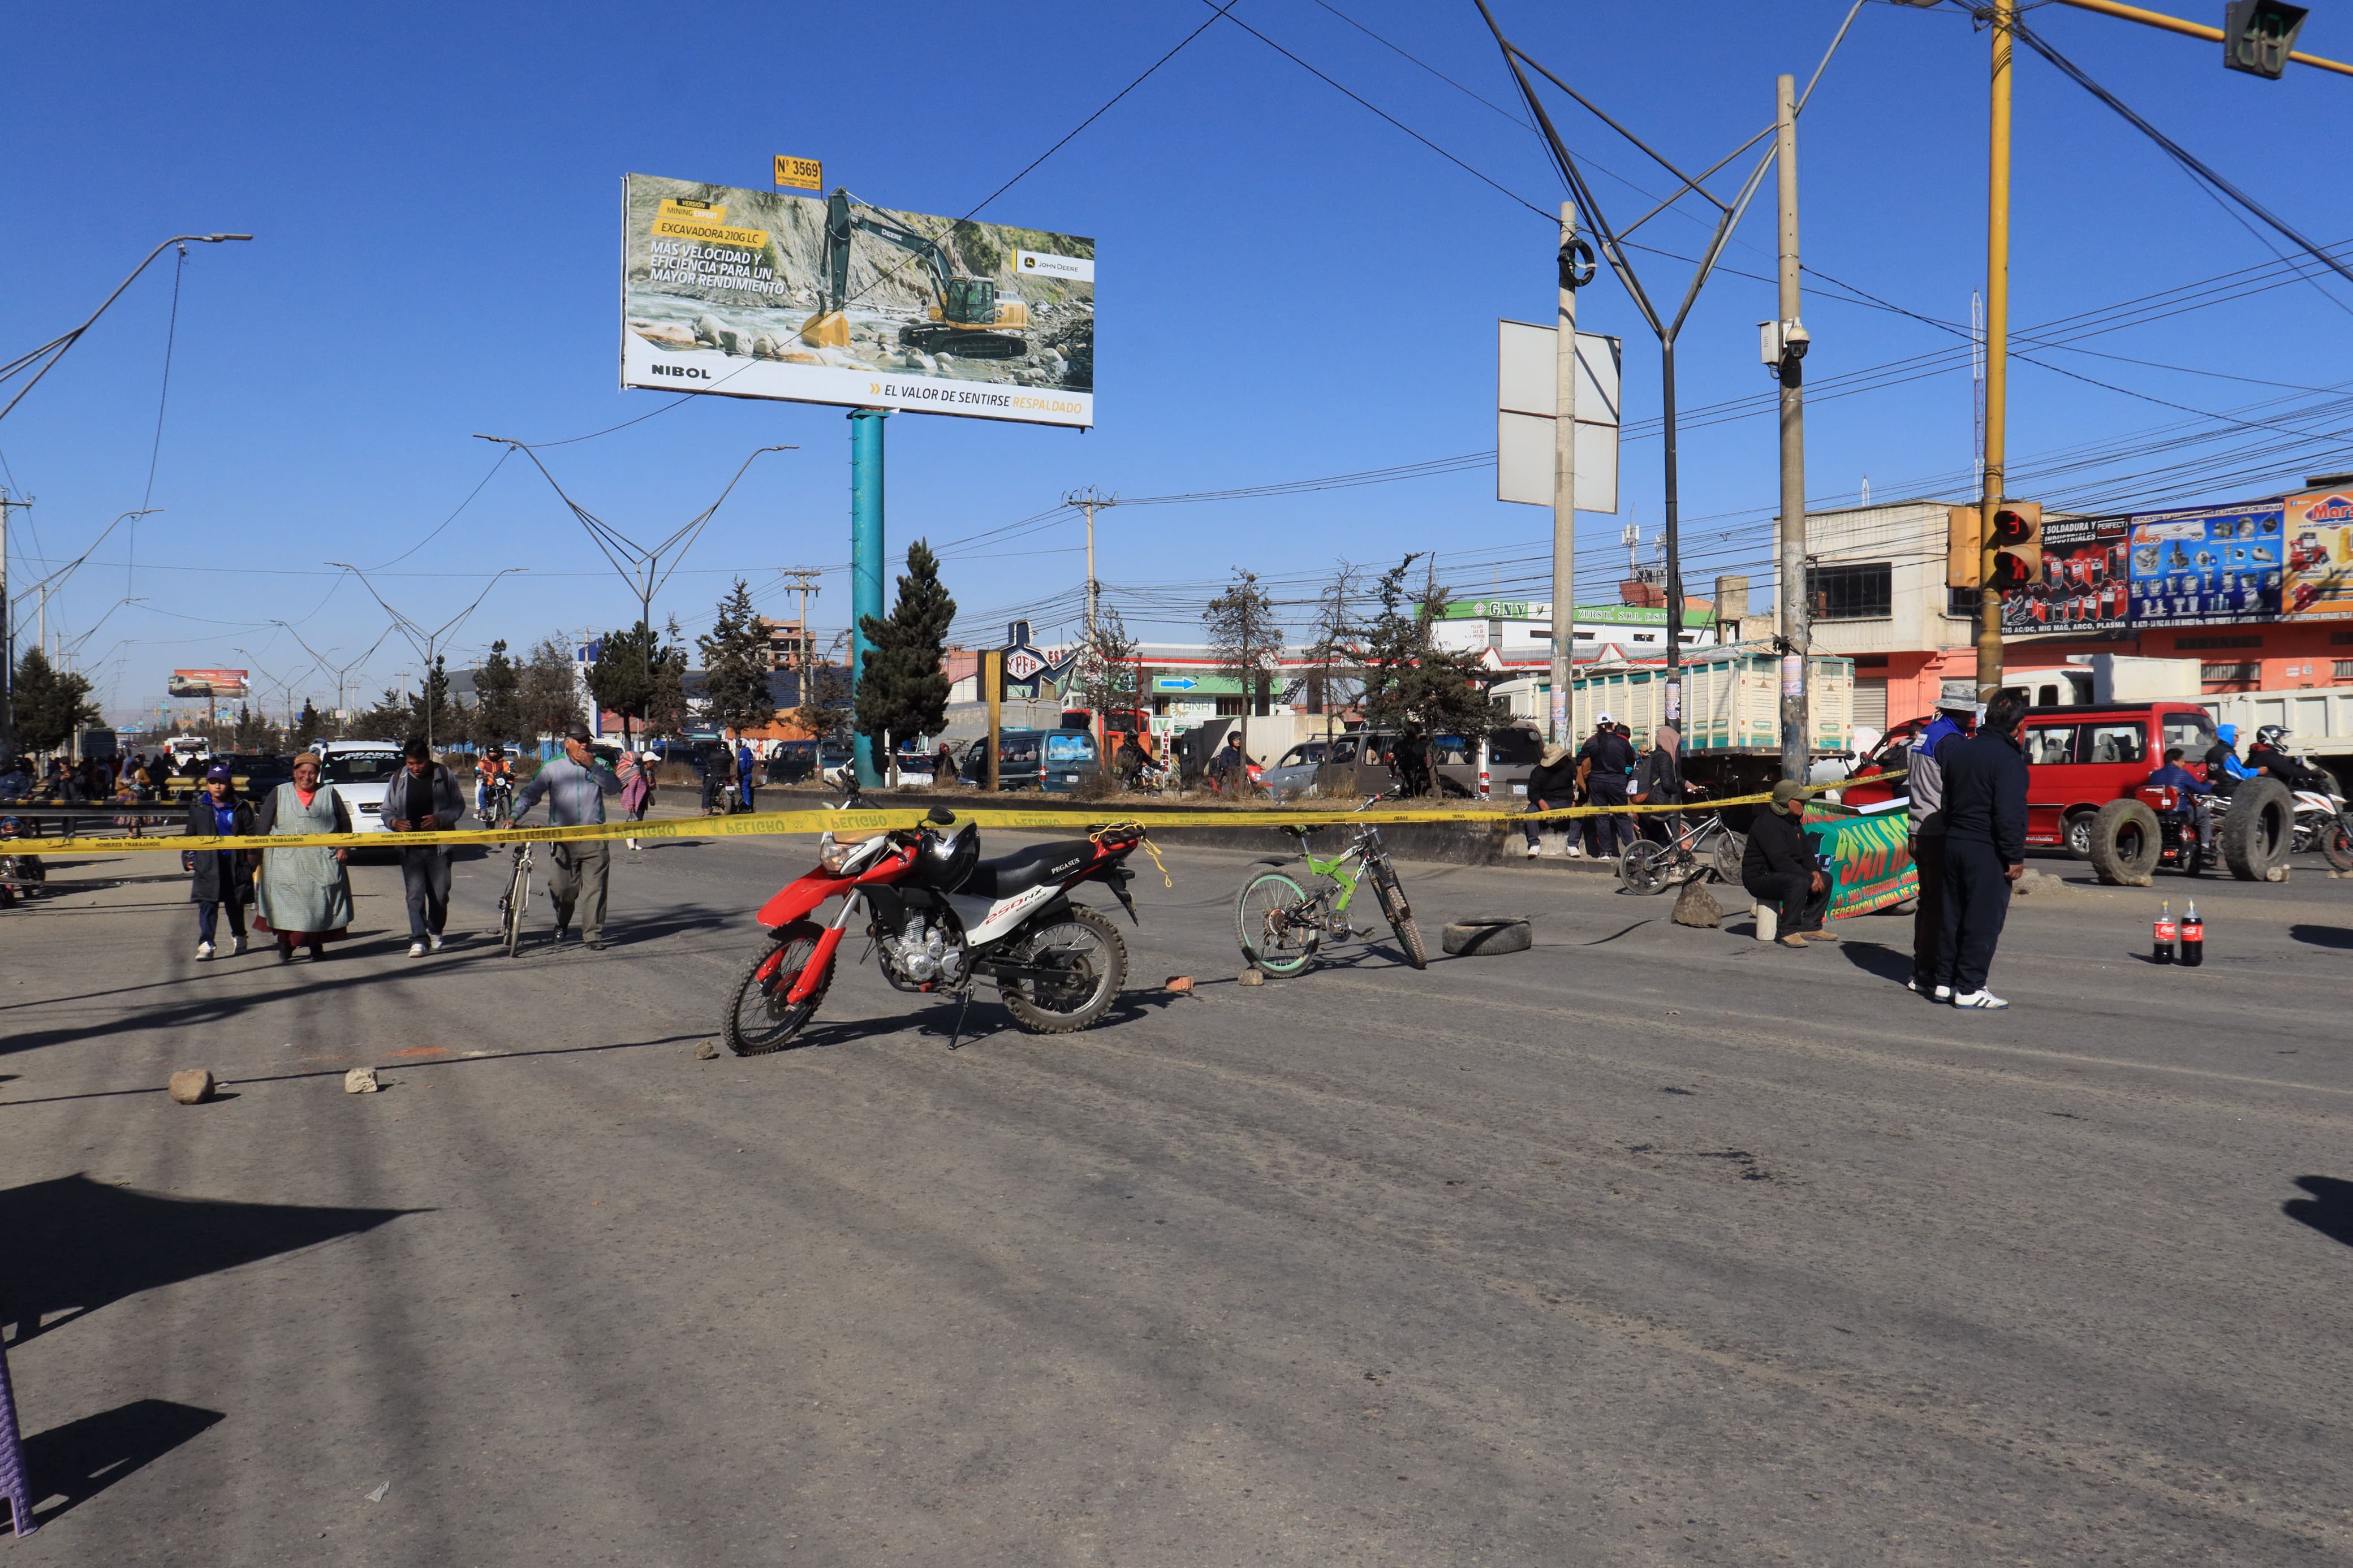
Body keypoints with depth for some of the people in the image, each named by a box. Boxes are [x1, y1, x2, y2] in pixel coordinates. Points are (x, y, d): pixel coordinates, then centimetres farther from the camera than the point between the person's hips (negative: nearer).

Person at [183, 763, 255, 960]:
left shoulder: (240, 808, 3)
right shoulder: (198, 807, 7)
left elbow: (251, 835, 5)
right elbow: (191, 835, 15)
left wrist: (251, 859, -2)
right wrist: (188, 857, 7)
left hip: (235, 863, 0)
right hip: (207, 864, 0)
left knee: (235, 903, 11)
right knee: (207, 904, -9)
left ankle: (238, 936, 32)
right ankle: (205, 944, -12)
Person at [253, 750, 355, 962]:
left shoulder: (329, 793, 11)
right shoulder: (279, 794, 10)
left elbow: (345, 823, 12)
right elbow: (262, 825, 9)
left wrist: (343, 847, 2)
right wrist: (260, 853, 3)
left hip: (323, 863, 1)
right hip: (287, 863, -1)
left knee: (321, 903, 2)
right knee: (287, 904, -3)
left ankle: (317, 947, 12)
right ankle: (285, 946, 5)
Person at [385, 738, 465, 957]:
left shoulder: (445, 775, 0)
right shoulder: (399, 779, 7)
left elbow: (459, 806, 2)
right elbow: (387, 810, 14)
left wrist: (439, 818, -15)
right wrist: (394, 822, -9)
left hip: (439, 846, -1)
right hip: (410, 848, 1)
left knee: (440, 894, 5)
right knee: (415, 893, -8)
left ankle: (435, 933, 27)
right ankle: (419, 940, -8)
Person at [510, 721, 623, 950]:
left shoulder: (599, 764, 10)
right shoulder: (552, 768, 5)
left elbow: (614, 788, -4)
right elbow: (530, 793, 4)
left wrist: (593, 766, -14)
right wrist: (514, 816, -10)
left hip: (594, 839, 0)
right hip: (563, 839, 0)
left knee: (595, 888, -5)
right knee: (561, 888, 3)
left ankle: (593, 935, 1)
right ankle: (562, 924, 32)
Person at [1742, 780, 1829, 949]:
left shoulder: (1794, 821, 12)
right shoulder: (1768, 824, -21)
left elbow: (1806, 851, 13)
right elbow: (1780, 860, -29)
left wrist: (1814, 871, -7)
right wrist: (1809, 878, -25)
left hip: (1782, 874, 10)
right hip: (1760, 877, -10)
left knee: (1825, 880, 5)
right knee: (1799, 883, -34)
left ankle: (1810, 926, 5)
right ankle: (1788, 932, -27)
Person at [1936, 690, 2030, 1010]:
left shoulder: (1958, 749, 10)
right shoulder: (2008, 759, -15)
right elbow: (2009, 814, -21)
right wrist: (2016, 857, -16)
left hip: (1953, 843, 8)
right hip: (1987, 851, -8)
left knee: (1953, 914, 14)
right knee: (1984, 919, -2)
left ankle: (1945, 981, 18)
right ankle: (1969, 989, -2)